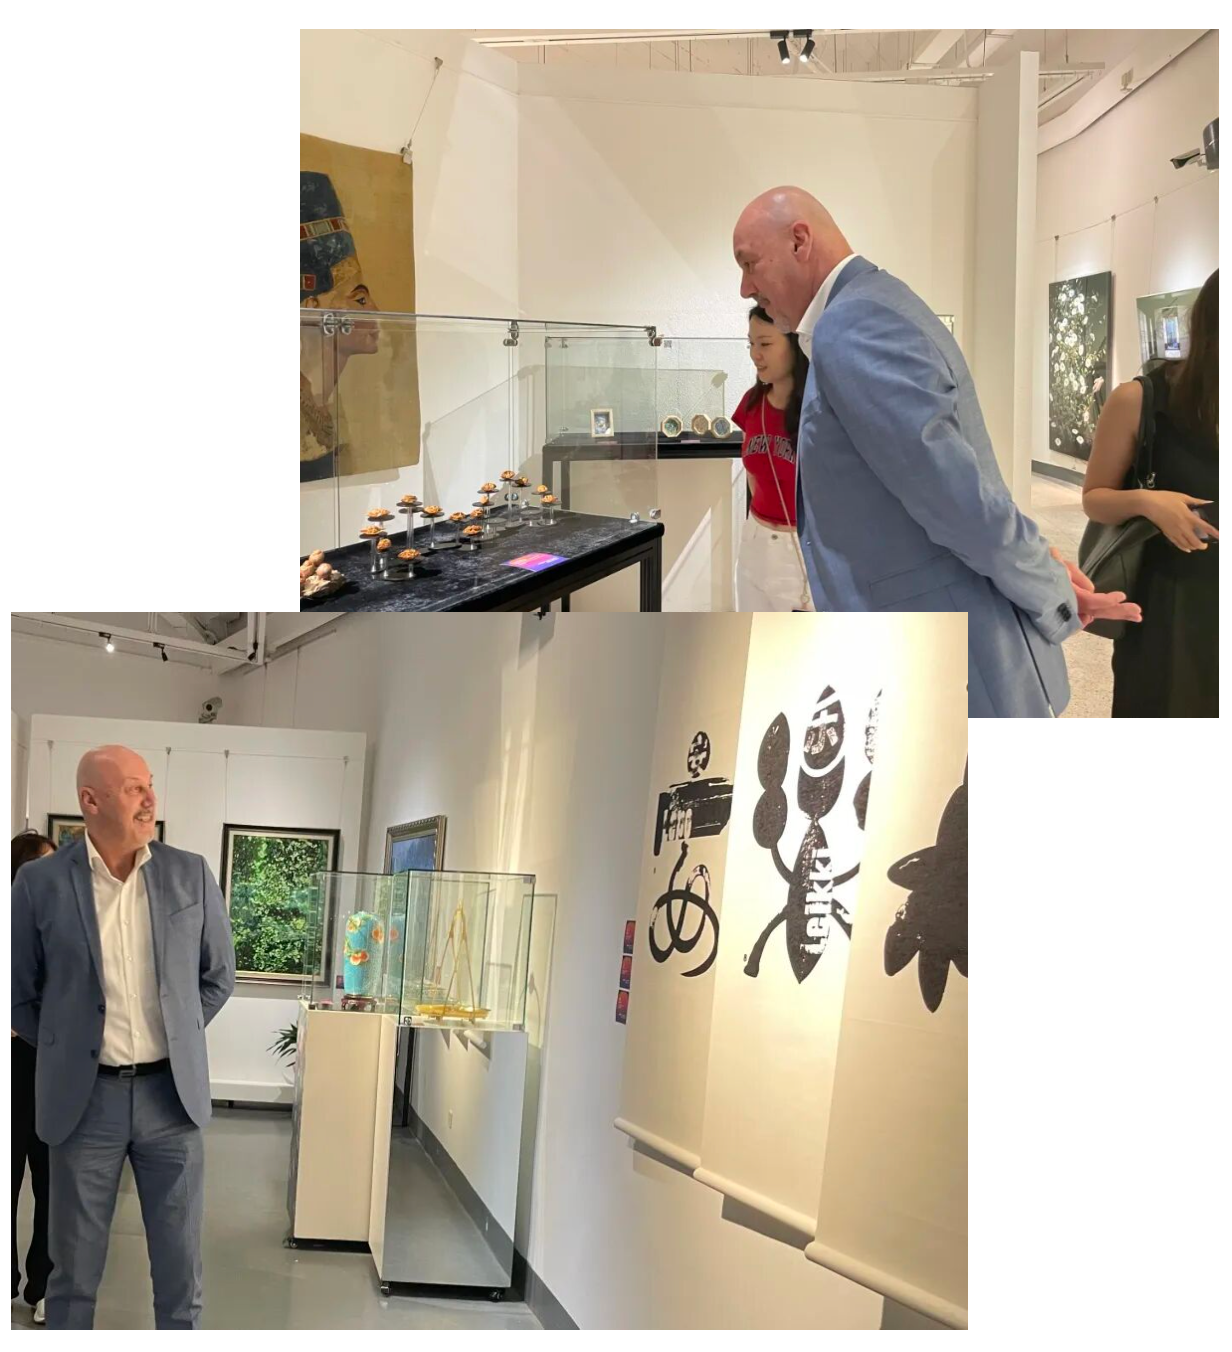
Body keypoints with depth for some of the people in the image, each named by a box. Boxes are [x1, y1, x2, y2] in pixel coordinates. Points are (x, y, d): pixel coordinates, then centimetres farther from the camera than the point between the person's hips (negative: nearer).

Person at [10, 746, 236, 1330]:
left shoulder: (191, 875, 0)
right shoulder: (40, 882, -6)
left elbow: (218, 975, 12)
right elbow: (18, 991, 4)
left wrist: (176, 1037, 10)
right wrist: (66, 1050, 6)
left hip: (170, 1092, 2)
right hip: (84, 1096, -1)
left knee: (179, 1264, 9)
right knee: (75, 1267, 8)